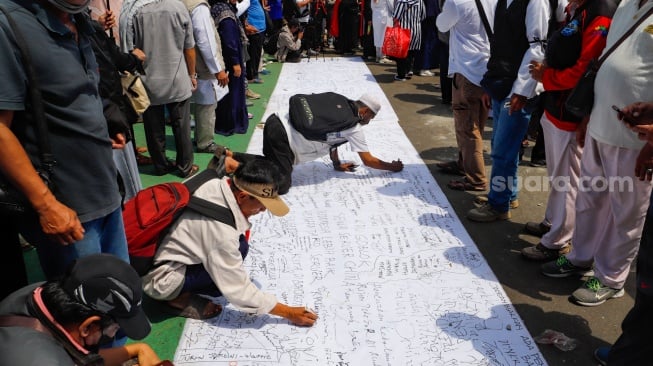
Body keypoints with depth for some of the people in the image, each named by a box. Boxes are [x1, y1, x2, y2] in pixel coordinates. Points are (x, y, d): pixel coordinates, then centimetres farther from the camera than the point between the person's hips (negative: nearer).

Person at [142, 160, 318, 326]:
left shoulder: (215, 184, -12)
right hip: (160, 279, -8)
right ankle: (180, 297, -4)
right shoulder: (222, 230, -32)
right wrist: (288, 313, -14)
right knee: (240, 248, -21)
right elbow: (238, 290, -23)